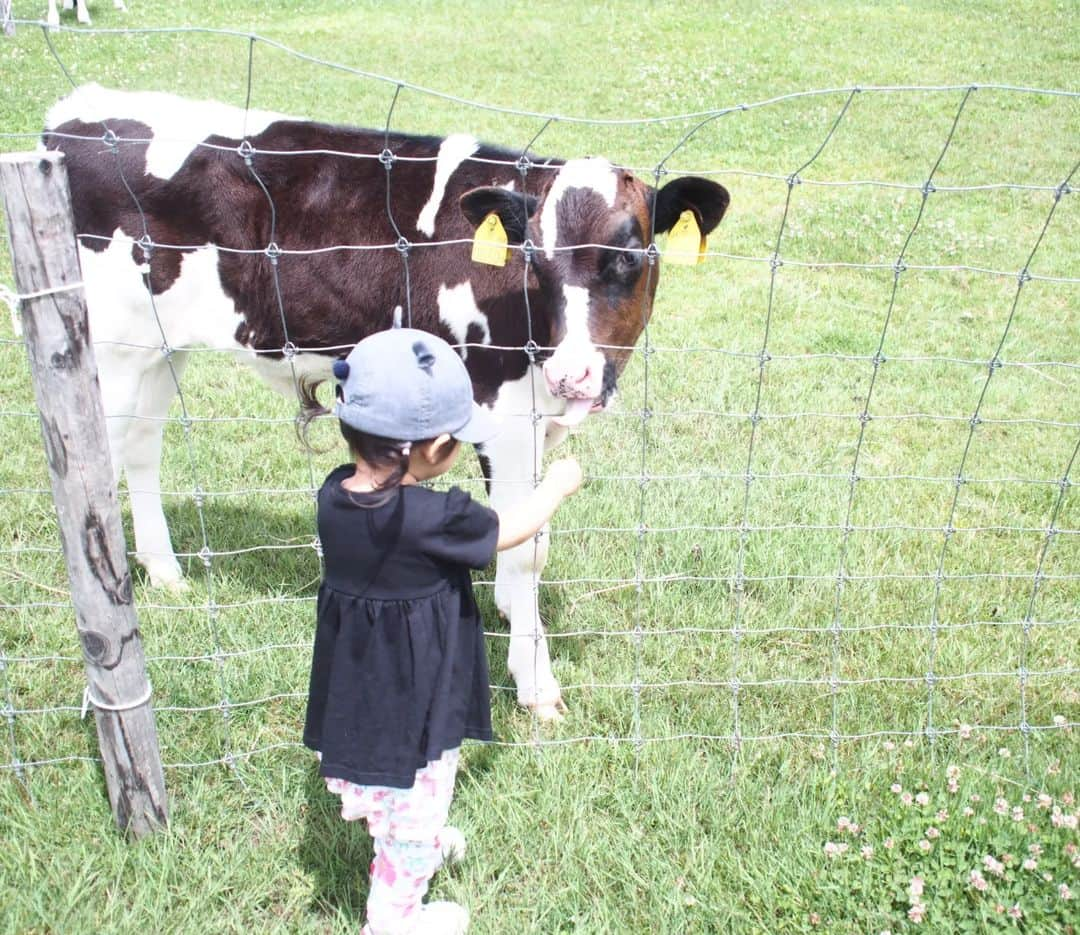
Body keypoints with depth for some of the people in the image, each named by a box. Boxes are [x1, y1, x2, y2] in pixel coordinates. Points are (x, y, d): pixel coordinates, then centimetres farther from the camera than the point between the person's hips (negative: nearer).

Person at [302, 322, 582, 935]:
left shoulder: (336, 493, -14)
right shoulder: (435, 519, -31)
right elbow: (509, 531, -11)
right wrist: (556, 487, 5)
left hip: (353, 695, 7)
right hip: (414, 707, -7)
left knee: (375, 789, 32)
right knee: (416, 809, 18)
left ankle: (416, 850, 60)